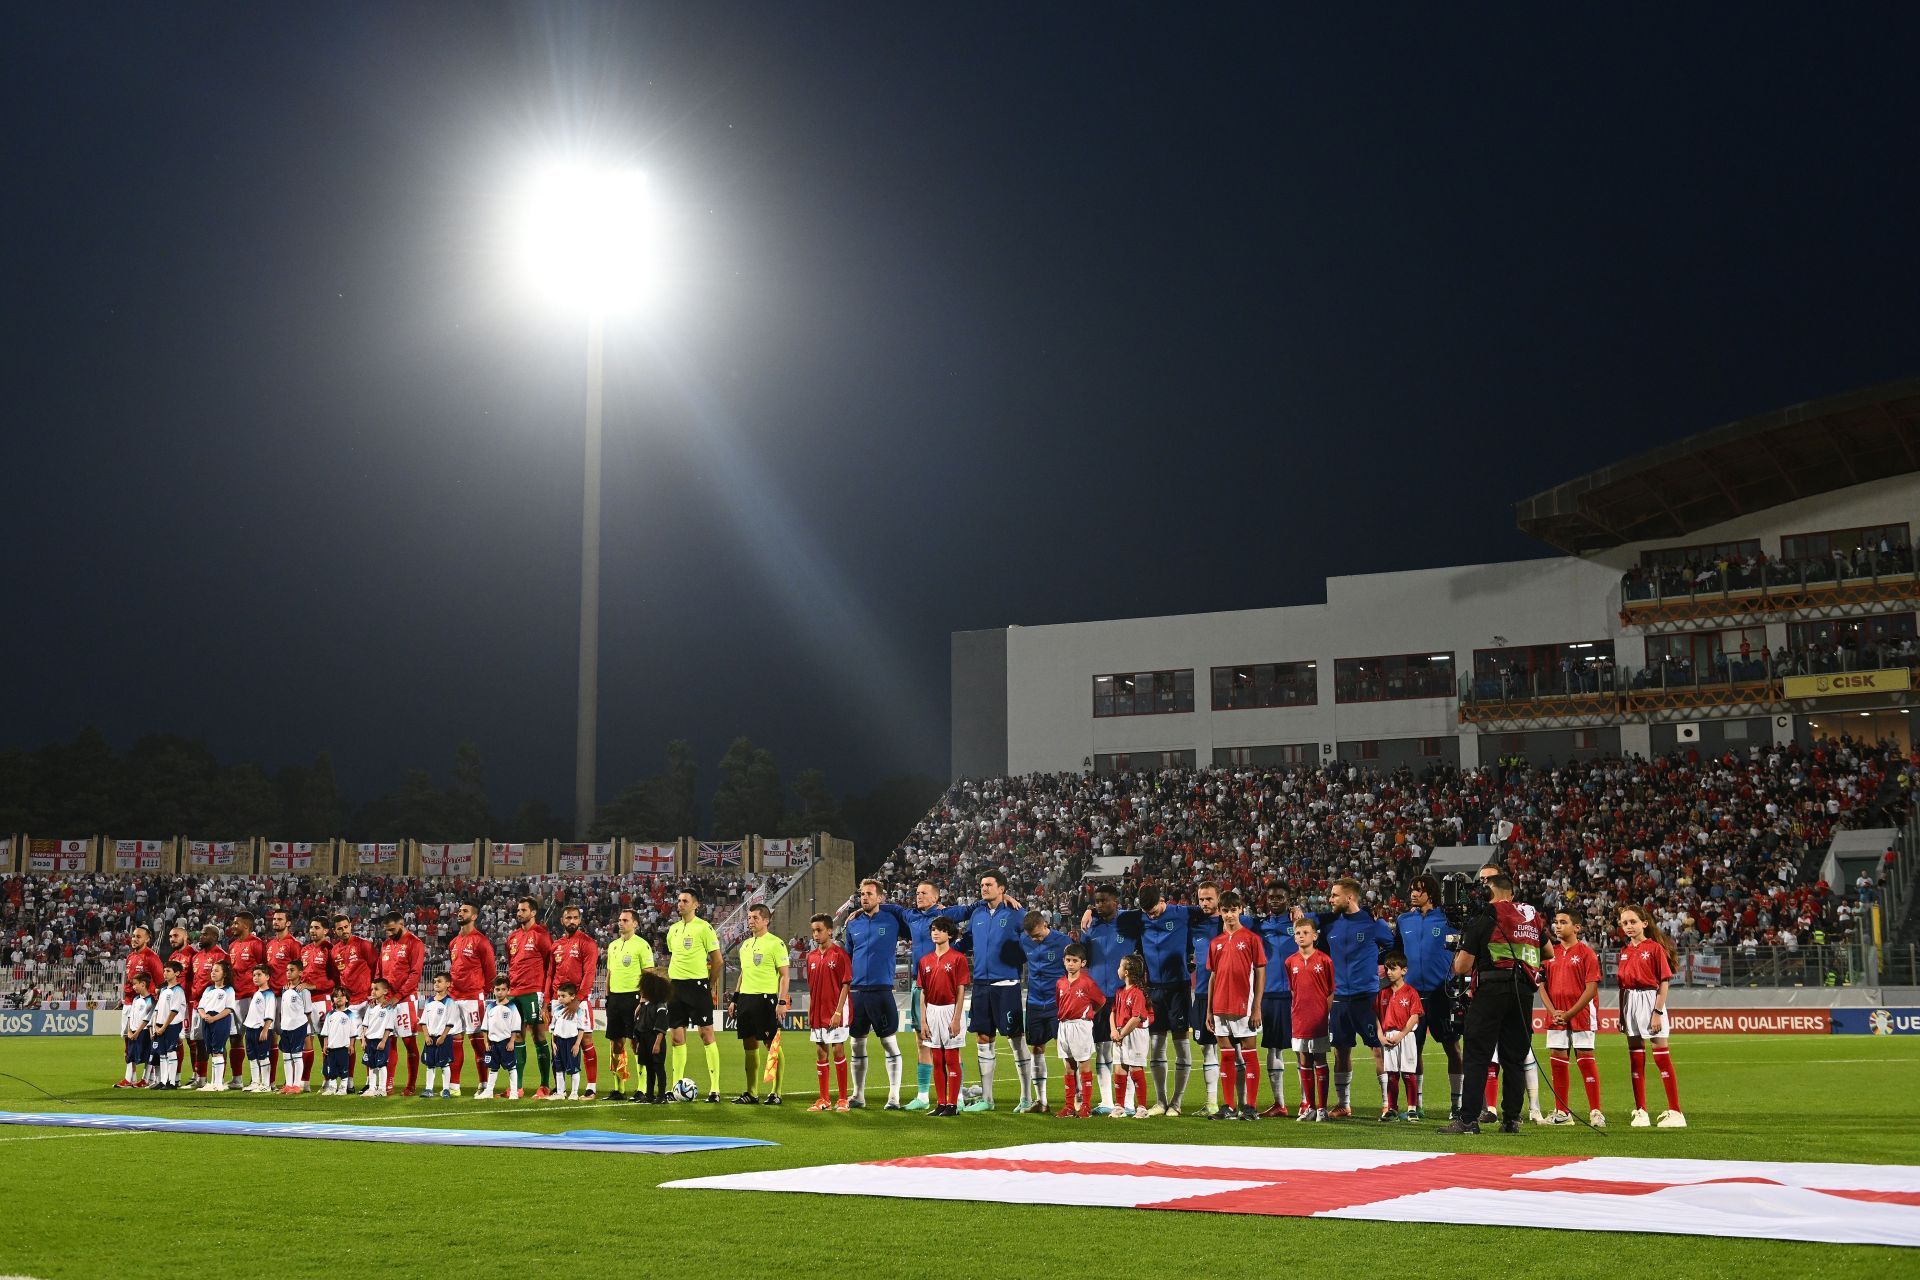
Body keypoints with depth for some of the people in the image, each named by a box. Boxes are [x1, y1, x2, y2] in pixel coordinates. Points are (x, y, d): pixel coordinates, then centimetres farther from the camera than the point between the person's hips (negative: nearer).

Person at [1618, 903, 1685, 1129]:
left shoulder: (1655, 948, -7)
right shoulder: (1624, 952, 12)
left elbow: (1664, 983, -10)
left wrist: (1657, 1012, -16)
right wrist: (1622, 1014, 11)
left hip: (1650, 1000, -6)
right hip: (1630, 1003, 6)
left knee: (1661, 1056, -6)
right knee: (1635, 1058, 7)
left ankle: (1674, 1112, -4)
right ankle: (1640, 1111, 12)